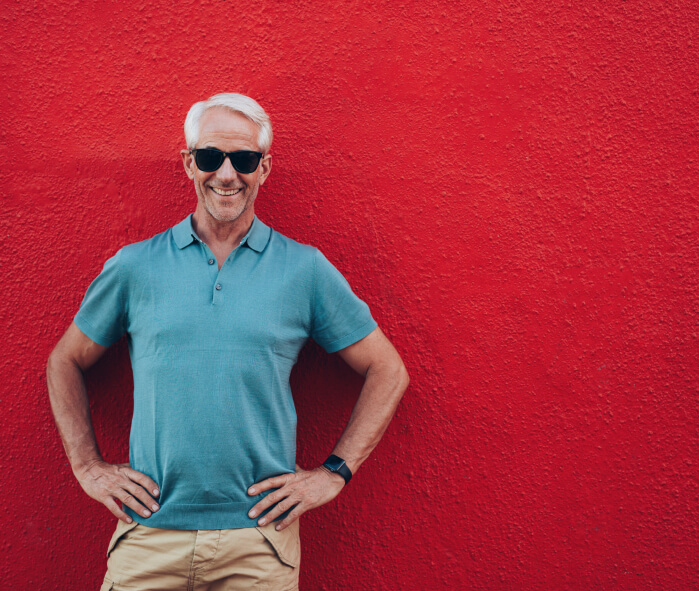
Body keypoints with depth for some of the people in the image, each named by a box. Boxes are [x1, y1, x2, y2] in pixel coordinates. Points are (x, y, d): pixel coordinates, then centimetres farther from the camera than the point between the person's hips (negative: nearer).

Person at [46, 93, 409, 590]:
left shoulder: (305, 269, 0)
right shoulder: (135, 265, 4)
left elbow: (388, 371, 5)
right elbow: (66, 363, 15)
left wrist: (334, 472, -1)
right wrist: (89, 466, 5)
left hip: (259, 535, -1)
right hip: (149, 534, 1)